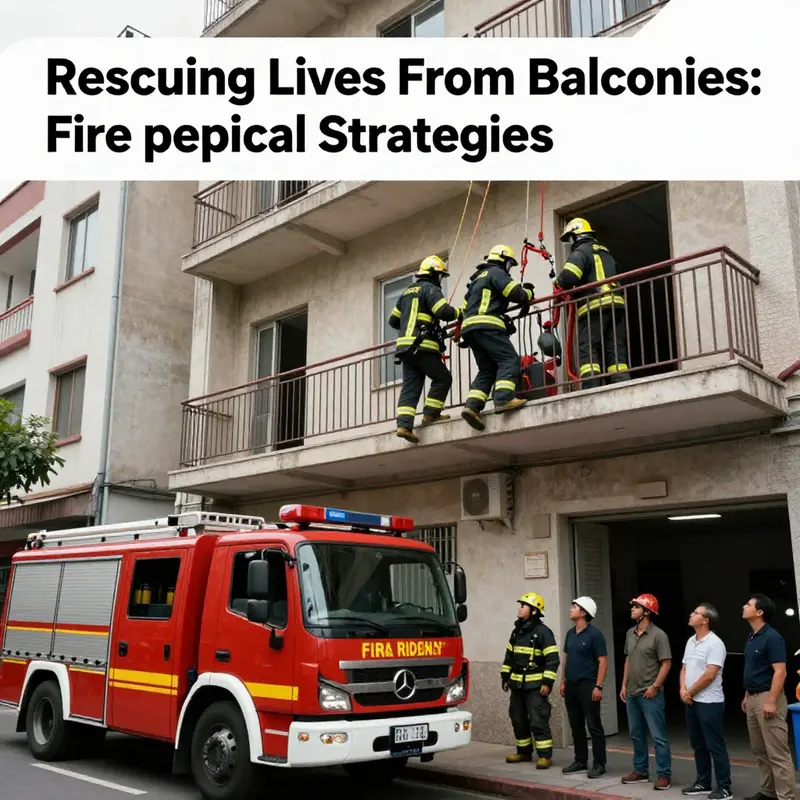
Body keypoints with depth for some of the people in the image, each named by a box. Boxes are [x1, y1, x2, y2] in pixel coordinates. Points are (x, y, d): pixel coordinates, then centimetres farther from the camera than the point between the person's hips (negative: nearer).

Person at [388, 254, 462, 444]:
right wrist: (460, 313, 2)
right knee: (442, 378, 5)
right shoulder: (430, 289, -2)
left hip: (405, 346, 8)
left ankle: (404, 424, -10)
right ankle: (430, 414, 2)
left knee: (410, 386, 2)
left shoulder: (407, 292, 24)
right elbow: (444, 311, -17)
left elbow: (393, 320, 27)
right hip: (422, 346, -8)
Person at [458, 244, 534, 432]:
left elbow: (465, 306, 33)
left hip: (469, 327, 9)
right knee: (509, 360, -14)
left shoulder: (478, 278, 32)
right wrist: (528, 293, 15)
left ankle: (472, 406, -11)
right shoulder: (496, 273, 5)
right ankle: (504, 399, -33)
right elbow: (516, 293, -7)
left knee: (487, 370, 6)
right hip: (486, 325, -9)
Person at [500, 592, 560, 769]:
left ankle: (545, 755, 0)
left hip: (535, 685, -7)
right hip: (517, 684, 8)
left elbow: (553, 659, -15)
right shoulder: (517, 631, 11)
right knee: (518, 719, 13)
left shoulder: (543, 632, -11)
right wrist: (505, 677, 15)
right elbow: (509, 655, 18)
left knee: (538, 721, -7)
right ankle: (524, 752, 25)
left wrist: (547, 682, -19)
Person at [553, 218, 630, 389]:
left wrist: (558, 282, 9)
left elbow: (569, 277, -14)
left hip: (594, 306, -7)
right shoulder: (605, 252, 29)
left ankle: (592, 390, -19)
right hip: (616, 304, 7)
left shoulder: (581, 251, 2)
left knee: (588, 350, -8)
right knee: (616, 350, 4)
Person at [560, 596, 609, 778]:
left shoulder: (594, 634, -10)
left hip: (587, 686, -7)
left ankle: (599, 764, 7)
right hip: (571, 686, 7)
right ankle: (580, 762, 23)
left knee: (594, 727, -1)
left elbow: (603, 661, -12)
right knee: (576, 727, 13)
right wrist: (563, 682, 14)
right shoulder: (570, 633, 11)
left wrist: (598, 686, -17)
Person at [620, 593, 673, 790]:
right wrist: (624, 685, 13)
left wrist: (654, 686, -17)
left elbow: (666, 664, -12)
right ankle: (640, 771, 26)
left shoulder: (658, 635, -12)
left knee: (658, 737, -1)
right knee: (636, 735, 15)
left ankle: (664, 775, 9)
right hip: (632, 694, 7)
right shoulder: (630, 633, 9)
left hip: (650, 695, -7)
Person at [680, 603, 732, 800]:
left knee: (715, 746, -1)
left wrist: (691, 692, -11)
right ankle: (703, 783, 24)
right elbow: (684, 668, 15)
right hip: (691, 702, 8)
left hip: (709, 703, -8)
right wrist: (683, 689, -2)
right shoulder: (691, 641, 12)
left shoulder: (715, 643, -15)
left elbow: (710, 675, -20)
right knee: (698, 745, 15)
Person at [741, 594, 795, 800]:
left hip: (767, 698, -10)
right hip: (753, 698, 10)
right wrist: (747, 696, 19)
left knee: (777, 753, -5)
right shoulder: (752, 637, 13)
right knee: (760, 751, 15)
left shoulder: (772, 637, -15)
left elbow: (780, 672, -19)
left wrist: (771, 701, -23)